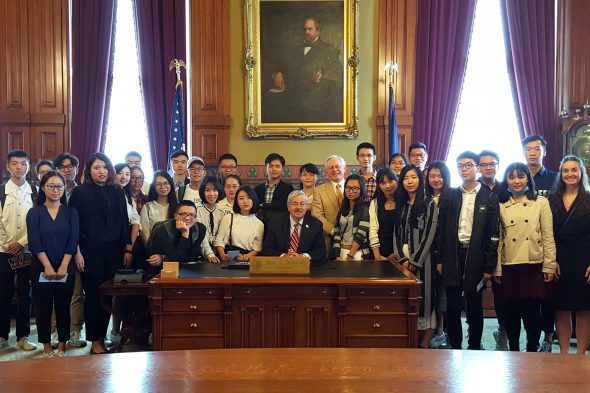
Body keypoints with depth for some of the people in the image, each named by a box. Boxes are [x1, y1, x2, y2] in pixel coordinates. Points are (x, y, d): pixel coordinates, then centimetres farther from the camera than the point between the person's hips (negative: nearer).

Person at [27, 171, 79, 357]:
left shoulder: (71, 212, 6)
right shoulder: (34, 213, 3)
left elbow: (73, 241, -1)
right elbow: (34, 242, -6)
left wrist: (63, 267, -11)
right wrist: (48, 267, -15)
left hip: (66, 268, 1)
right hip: (41, 269, -1)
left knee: (63, 306, 5)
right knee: (43, 307, 4)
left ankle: (62, 345, 16)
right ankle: (46, 345, 16)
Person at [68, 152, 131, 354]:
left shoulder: (117, 192, 9)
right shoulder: (80, 192, -2)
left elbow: (124, 222, 10)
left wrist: (128, 249, 7)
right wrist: (77, 253, -9)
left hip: (113, 251, 4)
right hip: (90, 251, -4)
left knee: (108, 294, 7)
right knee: (93, 294, 2)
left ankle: (102, 336, 20)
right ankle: (95, 341, 12)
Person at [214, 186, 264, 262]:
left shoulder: (259, 224, 10)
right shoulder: (228, 218, 11)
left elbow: (257, 248, 4)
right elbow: (219, 240, 5)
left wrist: (247, 256, -16)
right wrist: (223, 255, -13)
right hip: (228, 259, 0)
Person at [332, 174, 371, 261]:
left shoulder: (365, 209, -6)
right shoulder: (343, 209, 11)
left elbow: (360, 235, -14)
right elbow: (337, 233, 5)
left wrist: (350, 257, -17)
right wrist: (337, 256, -5)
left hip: (359, 254, -5)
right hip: (342, 252, 5)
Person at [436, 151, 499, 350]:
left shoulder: (489, 197, 0)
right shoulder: (449, 196, 7)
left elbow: (493, 234, -2)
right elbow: (441, 229, 7)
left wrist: (489, 266, -5)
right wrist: (439, 259, 4)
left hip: (475, 257, -2)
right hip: (452, 257, 2)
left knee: (474, 307, 7)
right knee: (452, 306, 6)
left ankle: (475, 347, 21)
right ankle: (454, 346, 18)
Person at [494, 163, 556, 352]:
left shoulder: (541, 203, 3)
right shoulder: (501, 206, 6)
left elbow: (548, 237, 2)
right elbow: (498, 239, 5)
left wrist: (549, 266, -3)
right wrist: (497, 269, 1)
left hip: (534, 266, -1)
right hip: (508, 267, 1)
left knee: (532, 311, 2)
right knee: (510, 312, 6)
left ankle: (532, 350, 18)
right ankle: (513, 350, 20)